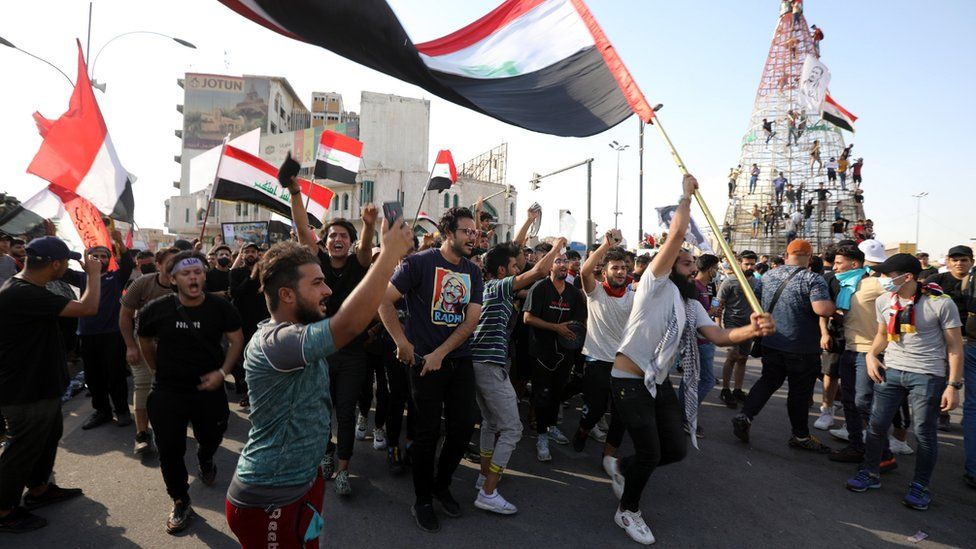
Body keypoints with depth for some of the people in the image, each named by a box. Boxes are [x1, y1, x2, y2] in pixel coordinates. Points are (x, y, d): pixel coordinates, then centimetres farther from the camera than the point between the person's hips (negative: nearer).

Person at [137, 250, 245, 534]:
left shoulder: (220, 307, -14)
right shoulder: (157, 310, -12)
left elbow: (237, 340, -2)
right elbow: (145, 341, 9)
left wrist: (222, 372, -13)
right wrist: (158, 369, 14)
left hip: (209, 389, 1)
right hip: (168, 392, 0)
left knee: (211, 438, 21)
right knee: (170, 450, 4)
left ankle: (205, 460, 59)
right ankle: (181, 503, 26)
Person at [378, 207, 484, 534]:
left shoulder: (473, 273, 7)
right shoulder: (420, 262, -9)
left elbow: (472, 320, 0)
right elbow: (384, 300, -10)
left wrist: (440, 353, -11)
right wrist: (402, 343, -13)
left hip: (459, 360, 5)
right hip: (425, 361, -5)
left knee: (463, 426, 8)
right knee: (429, 431, 2)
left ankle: (442, 485, 32)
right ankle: (422, 499, 23)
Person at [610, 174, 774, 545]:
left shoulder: (691, 305, 14)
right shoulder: (656, 283, -10)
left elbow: (719, 336, -2)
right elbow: (677, 231, -21)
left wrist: (751, 330, -22)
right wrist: (686, 194, -8)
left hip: (660, 382, 8)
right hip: (630, 381, -8)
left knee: (676, 450, 8)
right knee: (650, 453, -5)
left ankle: (623, 469, 36)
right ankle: (627, 511, 22)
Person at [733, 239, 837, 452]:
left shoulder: (768, 276, 4)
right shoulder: (812, 279, -15)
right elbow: (823, 309, -27)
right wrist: (834, 306, -7)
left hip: (771, 343, 5)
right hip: (801, 347, -4)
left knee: (768, 381, 16)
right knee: (800, 392, 9)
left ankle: (744, 416, 2)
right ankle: (800, 436, 23)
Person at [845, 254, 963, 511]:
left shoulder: (941, 303, -11)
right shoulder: (884, 301, 3)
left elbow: (955, 347, -6)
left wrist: (953, 385, -9)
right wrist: (872, 354, 2)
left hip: (928, 375, -4)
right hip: (890, 371, 4)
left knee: (924, 432, 4)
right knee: (876, 424, 6)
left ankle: (920, 486, 22)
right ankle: (871, 473, 23)